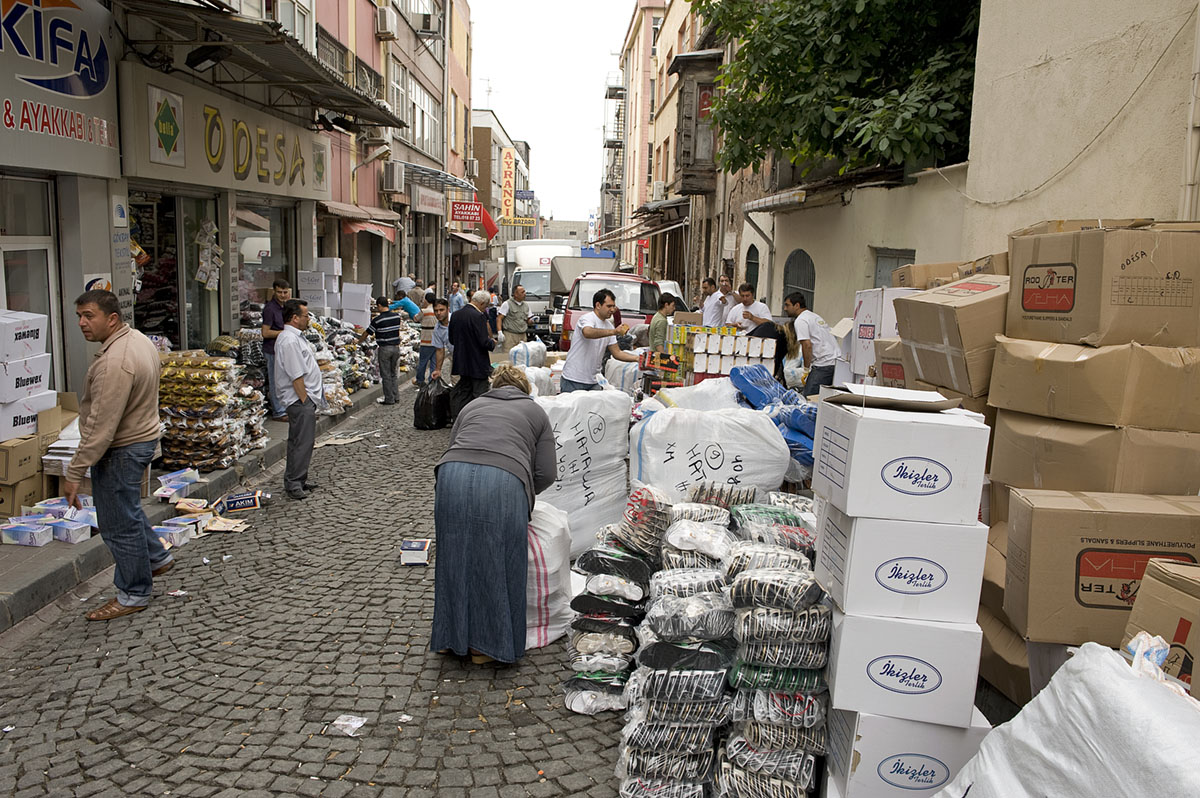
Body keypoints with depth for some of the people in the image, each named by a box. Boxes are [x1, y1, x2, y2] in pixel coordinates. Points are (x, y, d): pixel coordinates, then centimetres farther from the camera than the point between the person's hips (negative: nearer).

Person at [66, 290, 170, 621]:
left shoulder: (115, 363, -28)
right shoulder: (138, 339, 4)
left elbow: (101, 427, -29)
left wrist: (75, 472, -24)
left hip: (121, 449, -10)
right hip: (143, 435, 10)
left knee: (119, 523, 2)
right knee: (126, 508, 27)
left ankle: (133, 595, 15)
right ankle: (156, 557, 41)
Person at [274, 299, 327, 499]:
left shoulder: (294, 337, 16)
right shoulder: (289, 341, -19)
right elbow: (296, 376, -22)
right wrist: (305, 400, -20)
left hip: (306, 399, 11)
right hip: (301, 400, -11)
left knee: (302, 441, 16)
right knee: (301, 442, -7)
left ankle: (299, 480, 25)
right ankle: (293, 484, -1)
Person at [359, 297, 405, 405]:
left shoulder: (378, 319, -12)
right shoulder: (397, 316, 1)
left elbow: (367, 333, -3)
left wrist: (358, 341, 14)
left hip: (385, 348, -5)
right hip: (396, 347, 5)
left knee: (386, 375, 3)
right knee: (393, 373, 17)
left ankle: (389, 399, 5)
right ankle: (396, 396, 18)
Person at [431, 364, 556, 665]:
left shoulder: (472, 406, 32)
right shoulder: (535, 411, 25)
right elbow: (546, 474, 17)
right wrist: (524, 493, 34)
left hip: (452, 476, 3)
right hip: (504, 483, -3)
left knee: (455, 557, 16)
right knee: (497, 564, 10)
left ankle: (451, 638, 29)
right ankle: (485, 644, 18)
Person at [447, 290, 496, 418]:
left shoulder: (455, 315, 5)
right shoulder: (478, 316, -19)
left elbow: (452, 340, 11)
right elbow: (484, 342, -20)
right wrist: (493, 343, 0)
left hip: (461, 363, 8)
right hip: (478, 364, -7)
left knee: (463, 392, 17)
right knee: (479, 393, 0)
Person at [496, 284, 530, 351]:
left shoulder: (526, 306, 16)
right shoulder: (507, 304, -1)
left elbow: (528, 321, 22)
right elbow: (499, 318, -6)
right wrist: (500, 332, -18)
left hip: (523, 336, 5)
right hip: (510, 335, -5)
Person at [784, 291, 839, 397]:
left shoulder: (800, 321, -5)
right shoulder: (814, 316, 25)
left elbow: (807, 345, -16)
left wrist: (806, 368, -9)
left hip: (823, 364, -10)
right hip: (835, 361, 10)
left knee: (808, 397, -12)